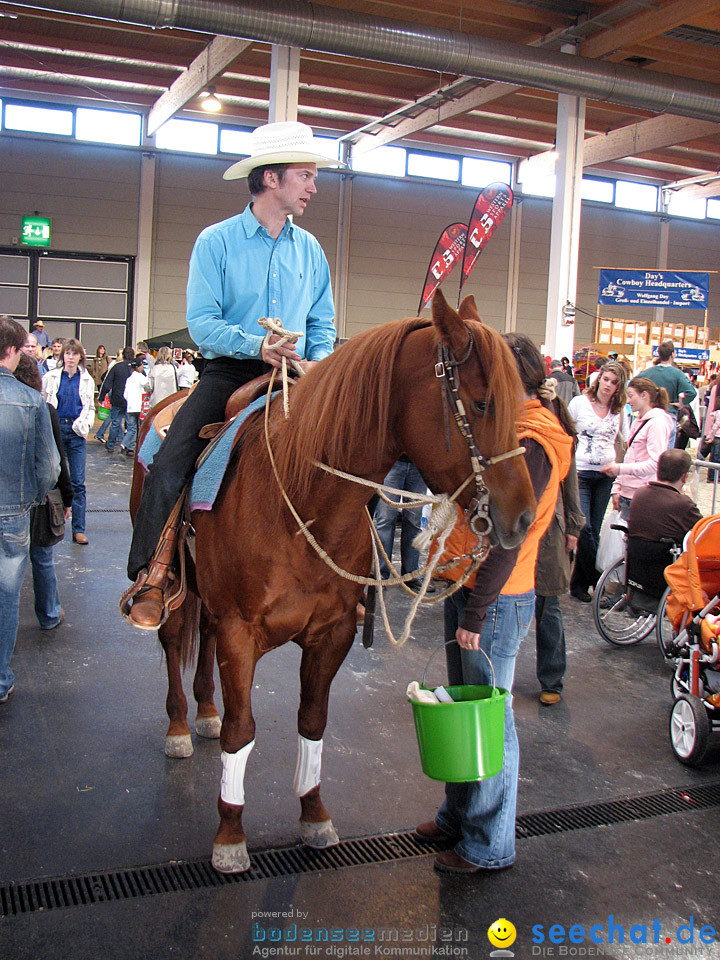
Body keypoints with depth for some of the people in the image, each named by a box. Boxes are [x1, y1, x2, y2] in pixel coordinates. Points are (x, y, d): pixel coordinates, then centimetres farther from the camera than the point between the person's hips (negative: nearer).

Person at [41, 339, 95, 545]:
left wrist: (85, 425, -3)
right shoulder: (50, 377, 3)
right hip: (55, 429, 0)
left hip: (76, 433, 1)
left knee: (78, 482, -1)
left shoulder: (87, 380, 8)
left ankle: (78, 529, 2)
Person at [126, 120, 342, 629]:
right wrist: (256, 345, -25)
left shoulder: (310, 249, 12)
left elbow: (323, 324, 16)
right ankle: (153, 575, -8)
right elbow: (202, 323, -9)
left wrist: (317, 362, -5)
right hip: (230, 373, -3)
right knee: (169, 463, -21)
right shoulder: (217, 241, -2)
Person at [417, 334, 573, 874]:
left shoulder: (530, 445, -19)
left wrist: (476, 613, -21)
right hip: (466, 587, 10)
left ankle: (491, 845, 18)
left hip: (496, 599, -10)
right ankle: (459, 814, 36)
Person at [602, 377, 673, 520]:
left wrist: (621, 468, -24)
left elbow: (655, 463, -19)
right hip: (627, 495, 8)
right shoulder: (638, 422, 18)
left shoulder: (657, 422, -10)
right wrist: (617, 488, 13)